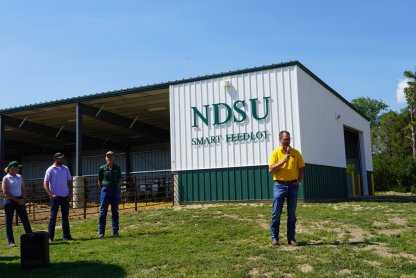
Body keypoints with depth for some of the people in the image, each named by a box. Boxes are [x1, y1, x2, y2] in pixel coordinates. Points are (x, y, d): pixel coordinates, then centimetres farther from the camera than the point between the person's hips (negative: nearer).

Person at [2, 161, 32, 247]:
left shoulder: (20, 177, 10)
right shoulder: (6, 178, -6)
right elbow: (5, 192, -13)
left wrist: (22, 199, -3)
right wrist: (16, 200, -15)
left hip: (20, 201, 5)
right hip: (9, 201, -5)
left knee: (25, 220, 4)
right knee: (9, 222, 2)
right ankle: (11, 241, 10)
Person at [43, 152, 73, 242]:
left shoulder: (65, 169, 9)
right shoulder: (50, 170, -5)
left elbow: (69, 181, 14)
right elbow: (45, 183, -8)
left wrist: (70, 193, 4)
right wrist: (50, 194, -18)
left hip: (65, 196, 5)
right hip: (55, 197, -5)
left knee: (65, 216, 9)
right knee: (53, 216, -3)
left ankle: (66, 235, 15)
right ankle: (50, 237, 2)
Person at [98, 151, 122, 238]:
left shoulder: (117, 168, 6)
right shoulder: (102, 168, 1)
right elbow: (99, 181, 8)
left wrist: (117, 187, 3)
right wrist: (102, 188, 2)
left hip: (115, 190, 2)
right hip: (105, 190, -2)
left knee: (115, 211, 6)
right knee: (103, 211, 0)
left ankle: (115, 231, 12)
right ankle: (101, 232, 6)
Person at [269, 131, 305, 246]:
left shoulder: (295, 152, 7)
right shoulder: (275, 153, -1)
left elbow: (301, 168, 14)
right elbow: (271, 169, -10)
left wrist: (299, 181, 2)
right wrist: (283, 161, -18)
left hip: (293, 186, 3)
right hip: (279, 185, -3)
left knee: (292, 213, 7)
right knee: (276, 212, 0)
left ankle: (291, 238, 14)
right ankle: (274, 237, 10)